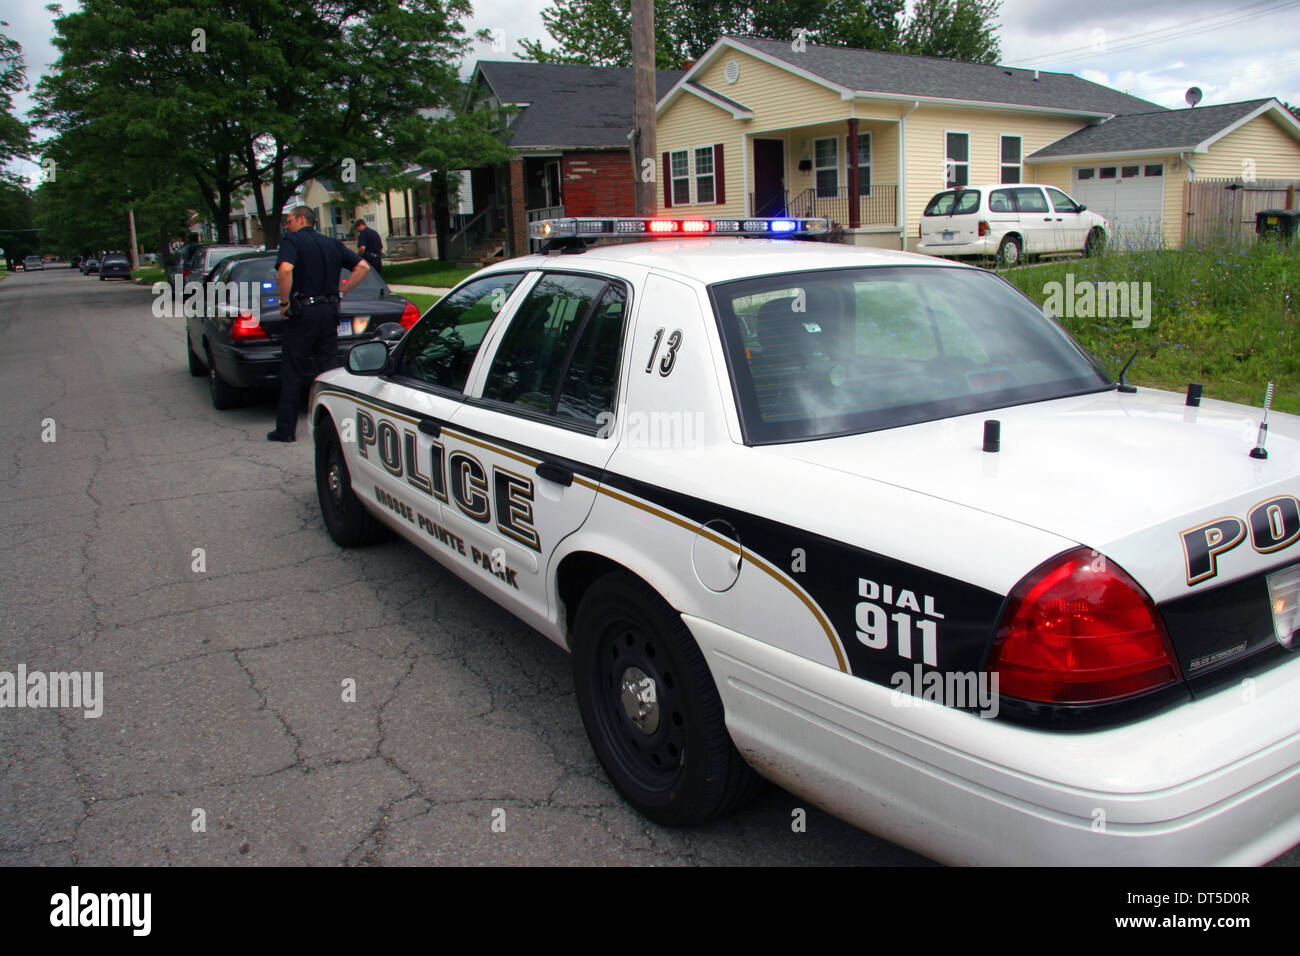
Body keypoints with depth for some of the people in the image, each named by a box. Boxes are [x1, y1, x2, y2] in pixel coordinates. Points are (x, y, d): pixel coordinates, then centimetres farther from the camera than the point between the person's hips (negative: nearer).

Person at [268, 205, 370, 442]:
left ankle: (285, 429, 5)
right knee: (329, 369, 11)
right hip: (329, 311, 5)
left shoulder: (292, 241, -5)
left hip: (303, 312, -5)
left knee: (292, 373, 2)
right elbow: (363, 266, 9)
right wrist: (341, 290, 9)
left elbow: (285, 269, -24)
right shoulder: (332, 244, 13)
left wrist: (284, 302, -15)